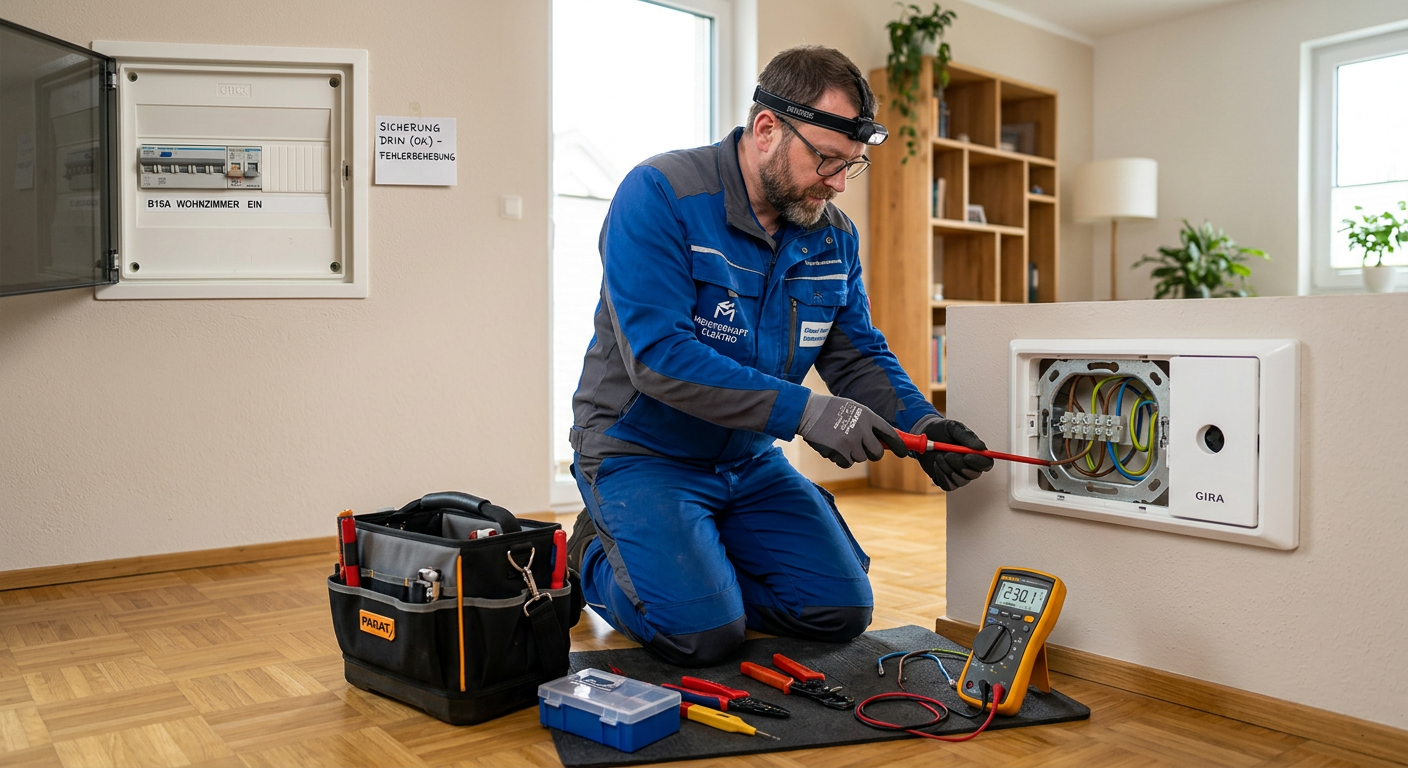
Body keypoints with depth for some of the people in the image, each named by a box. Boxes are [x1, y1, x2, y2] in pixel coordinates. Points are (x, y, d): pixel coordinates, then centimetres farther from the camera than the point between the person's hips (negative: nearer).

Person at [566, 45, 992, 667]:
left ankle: (700, 565, 21)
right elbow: (658, 358, -29)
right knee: (704, 631, -20)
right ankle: (596, 557, 10)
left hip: (750, 462, 7)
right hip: (642, 455, -6)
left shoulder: (833, 234, 2)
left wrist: (922, 425, -15)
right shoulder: (660, 196, -20)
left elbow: (859, 356, 5)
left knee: (842, 609, -1)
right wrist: (804, 411, -32)